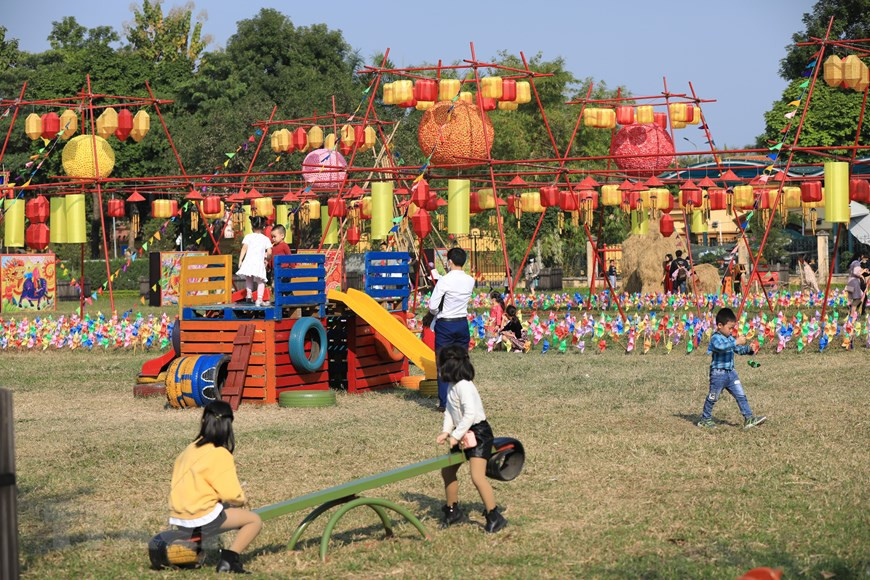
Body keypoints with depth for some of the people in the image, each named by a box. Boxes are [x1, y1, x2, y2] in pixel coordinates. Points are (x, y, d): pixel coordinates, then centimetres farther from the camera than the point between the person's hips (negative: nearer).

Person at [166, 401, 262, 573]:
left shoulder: (191, 449, 9)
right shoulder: (220, 455, -12)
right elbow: (231, 494, -14)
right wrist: (240, 500, 10)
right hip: (202, 519, -7)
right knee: (254, 520, 3)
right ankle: (228, 560, -11)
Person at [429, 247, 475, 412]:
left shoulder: (444, 281, -15)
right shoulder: (470, 281, 0)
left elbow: (432, 306, -15)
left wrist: (436, 313, 6)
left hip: (445, 325, -4)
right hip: (463, 324, 5)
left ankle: (444, 402, 2)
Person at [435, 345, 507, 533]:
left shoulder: (464, 386, -23)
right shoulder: (452, 387, 6)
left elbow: (470, 414, -30)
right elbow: (450, 411, 9)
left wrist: (456, 435, -25)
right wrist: (446, 431, -7)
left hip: (478, 433, -10)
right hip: (463, 435, 10)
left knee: (477, 477, -18)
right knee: (447, 471, 14)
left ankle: (494, 517, -12)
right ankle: (453, 511, 29)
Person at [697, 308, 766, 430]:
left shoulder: (730, 338, 12)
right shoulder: (715, 338, -16)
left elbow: (738, 349, 21)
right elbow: (721, 347, -37)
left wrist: (749, 349, 2)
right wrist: (736, 342, -41)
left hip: (731, 373, 8)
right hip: (718, 373, -8)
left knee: (741, 395, 2)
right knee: (712, 398, 5)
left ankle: (749, 418, 2)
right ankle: (705, 419, 18)